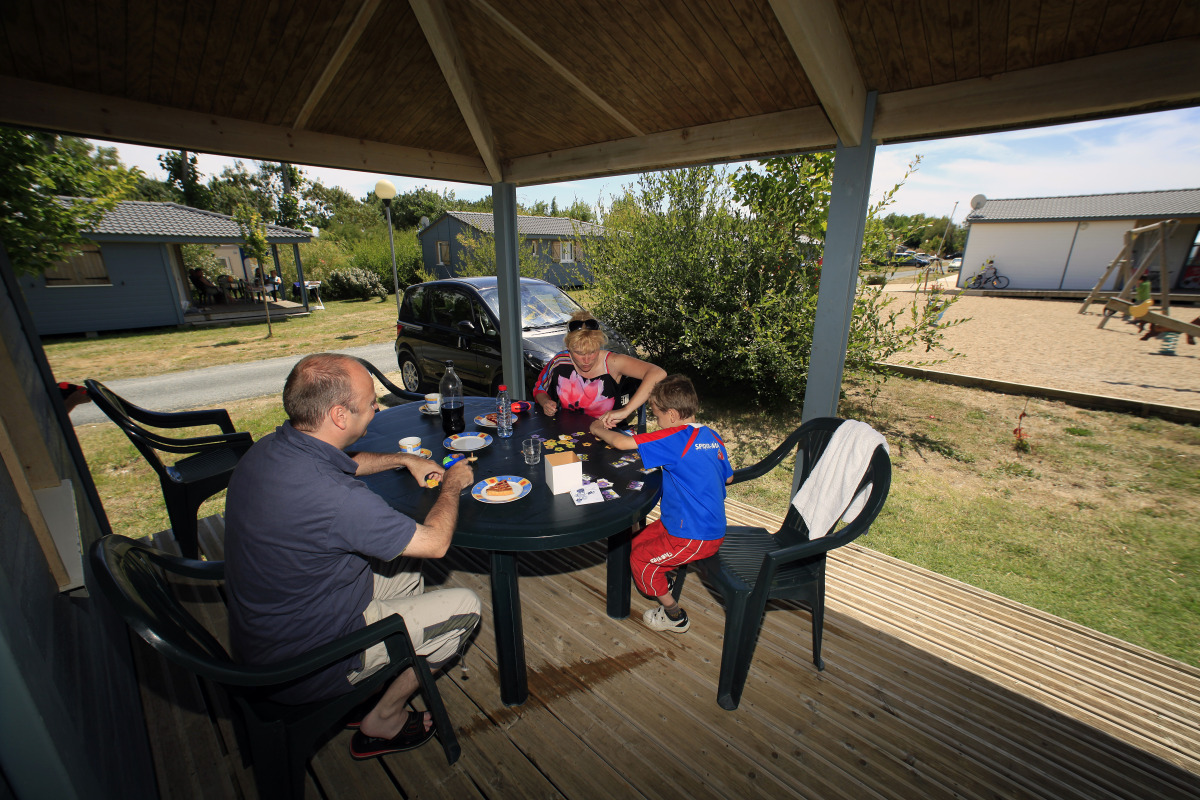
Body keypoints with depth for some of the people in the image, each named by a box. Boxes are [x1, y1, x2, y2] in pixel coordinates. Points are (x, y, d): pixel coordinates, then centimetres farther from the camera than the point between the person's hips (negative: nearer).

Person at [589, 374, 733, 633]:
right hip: (713, 525, 9)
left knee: (640, 559, 8)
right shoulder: (712, 437, 0)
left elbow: (622, 442, -27)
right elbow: (728, 477, 13)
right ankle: (661, 586, 40)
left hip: (695, 538, -9)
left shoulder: (677, 438, -26)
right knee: (639, 541, 17)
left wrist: (598, 429, -8)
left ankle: (674, 616, 25)